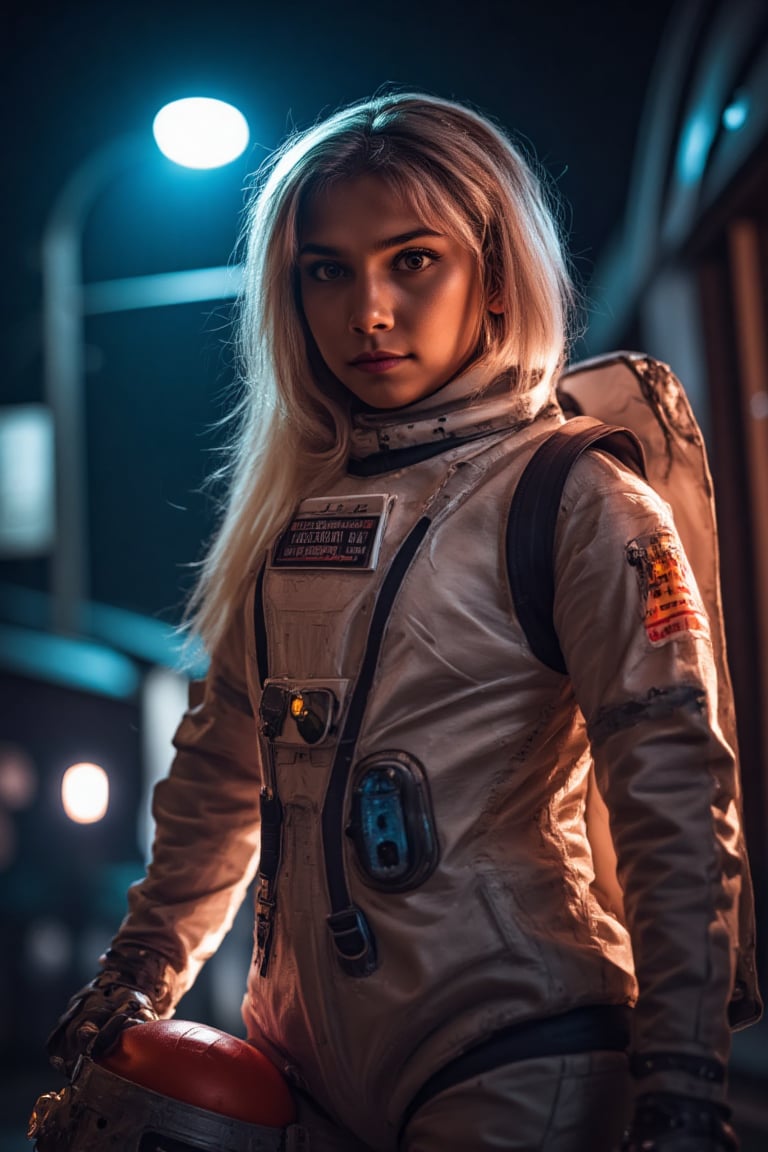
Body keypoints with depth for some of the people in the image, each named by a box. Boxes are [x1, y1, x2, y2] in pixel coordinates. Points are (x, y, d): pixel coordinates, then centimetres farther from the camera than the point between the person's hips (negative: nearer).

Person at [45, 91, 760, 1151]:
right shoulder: (292, 503, 10)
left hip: (512, 1062, -5)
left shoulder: (577, 500, -8)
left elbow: (676, 805, -13)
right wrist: (141, 973, 12)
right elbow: (221, 766, 15)